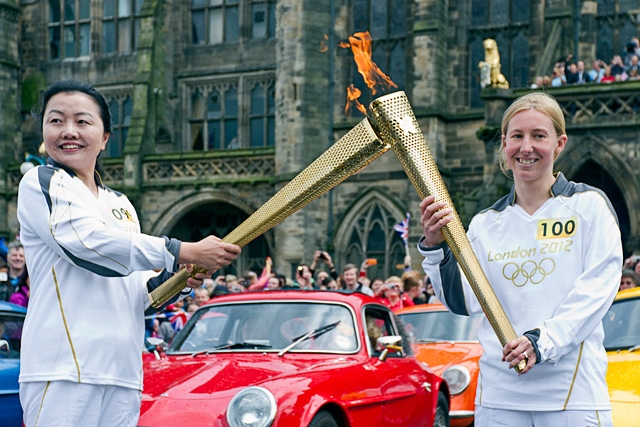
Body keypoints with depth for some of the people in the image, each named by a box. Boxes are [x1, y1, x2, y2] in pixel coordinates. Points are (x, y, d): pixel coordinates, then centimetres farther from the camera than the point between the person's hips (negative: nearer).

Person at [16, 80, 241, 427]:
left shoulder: (121, 206, 21)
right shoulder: (41, 183, 0)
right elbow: (89, 241, -16)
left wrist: (175, 280, 4)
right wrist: (185, 252, -19)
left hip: (123, 373, 7)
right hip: (63, 369, -6)